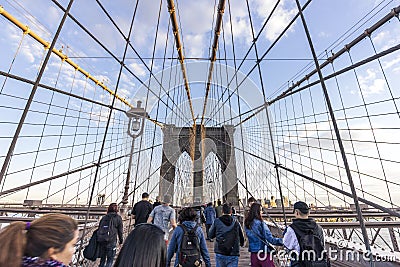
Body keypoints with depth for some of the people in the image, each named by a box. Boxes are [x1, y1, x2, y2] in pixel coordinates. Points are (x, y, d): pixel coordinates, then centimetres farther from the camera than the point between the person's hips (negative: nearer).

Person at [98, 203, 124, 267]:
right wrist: (121, 241, 15)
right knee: (110, 259, 9)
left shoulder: (104, 217, 10)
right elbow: (120, 231, 2)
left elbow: (99, 229, 12)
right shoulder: (118, 218, -1)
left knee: (102, 258, 22)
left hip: (101, 240, 4)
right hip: (111, 241, -4)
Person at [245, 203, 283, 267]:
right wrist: (282, 241, -8)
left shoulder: (247, 224, -1)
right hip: (264, 253, -6)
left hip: (253, 253, 6)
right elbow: (270, 239, -18)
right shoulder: (260, 223, -20)